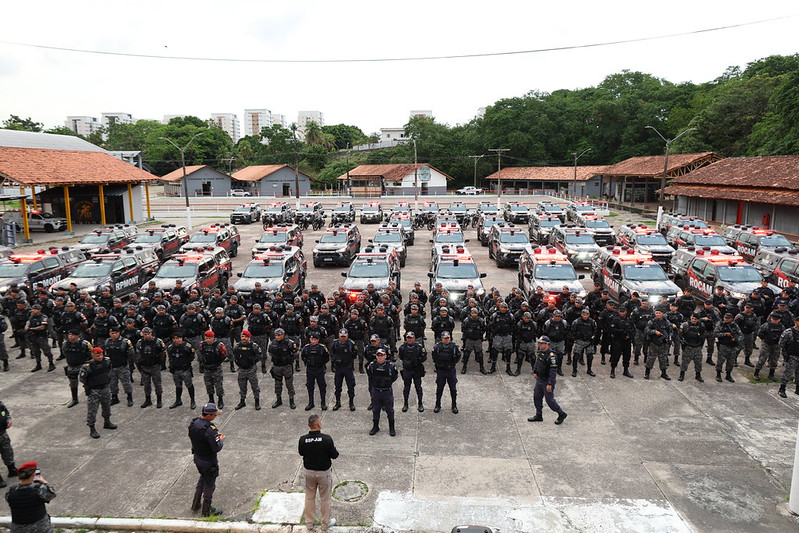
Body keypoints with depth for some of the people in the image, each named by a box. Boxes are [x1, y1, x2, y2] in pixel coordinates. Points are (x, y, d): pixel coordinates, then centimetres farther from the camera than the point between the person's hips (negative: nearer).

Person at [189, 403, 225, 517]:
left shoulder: (193, 423, -7)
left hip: (197, 458, 8)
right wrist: (221, 440, -7)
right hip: (208, 462, -8)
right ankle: (206, 510, 29)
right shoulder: (210, 429, -33)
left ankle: (195, 504, 41)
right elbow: (217, 448, -27)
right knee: (209, 484, 12)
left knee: (203, 478, 30)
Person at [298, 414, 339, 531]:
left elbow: (301, 452, 2)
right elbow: (334, 455, -14)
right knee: (325, 498, 15)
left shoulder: (303, 439, -17)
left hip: (309, 472, 3)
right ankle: (325, 523, 30)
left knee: (309, 497, 21)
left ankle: (309, 522, 36)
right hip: (324, 472, -3)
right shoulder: (327, 439, -26)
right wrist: (333, 448, 5)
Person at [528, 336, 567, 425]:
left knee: (549, 400, 1)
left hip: (547, 381, -8)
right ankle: (539, 416, 27)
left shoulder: (551, 356, -25)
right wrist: (535, 372, 15)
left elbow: (553, 371, -25)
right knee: (537, 397, 13)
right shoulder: (540, 352, 2)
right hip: (539, 379, 8)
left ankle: (561, 414, 21)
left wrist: (550, 384, -26)